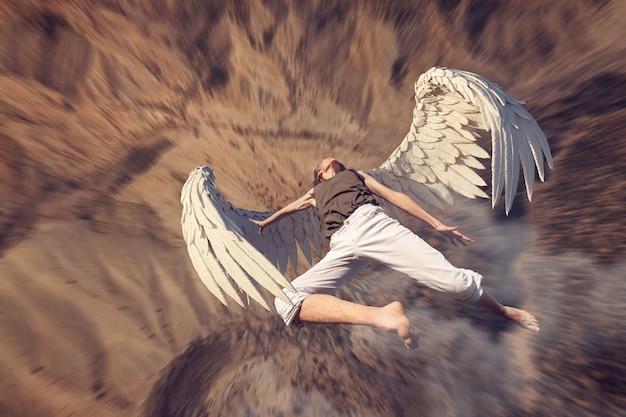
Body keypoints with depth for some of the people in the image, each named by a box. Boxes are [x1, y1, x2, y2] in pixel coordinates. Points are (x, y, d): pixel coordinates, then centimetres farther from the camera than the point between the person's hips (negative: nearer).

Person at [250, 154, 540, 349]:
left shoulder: (355, 174, 33)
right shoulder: (314, 193, 36)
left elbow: (395, 196, 26)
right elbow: (292, 206, 54)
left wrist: (437, 224, 21)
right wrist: (265, 222, 69)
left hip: (371, 221, -1)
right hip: (342, 244, 2)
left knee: (454, 280, -11)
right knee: (286, 302, -19)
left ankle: (505, 312, 22)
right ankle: (381, 316, -30)